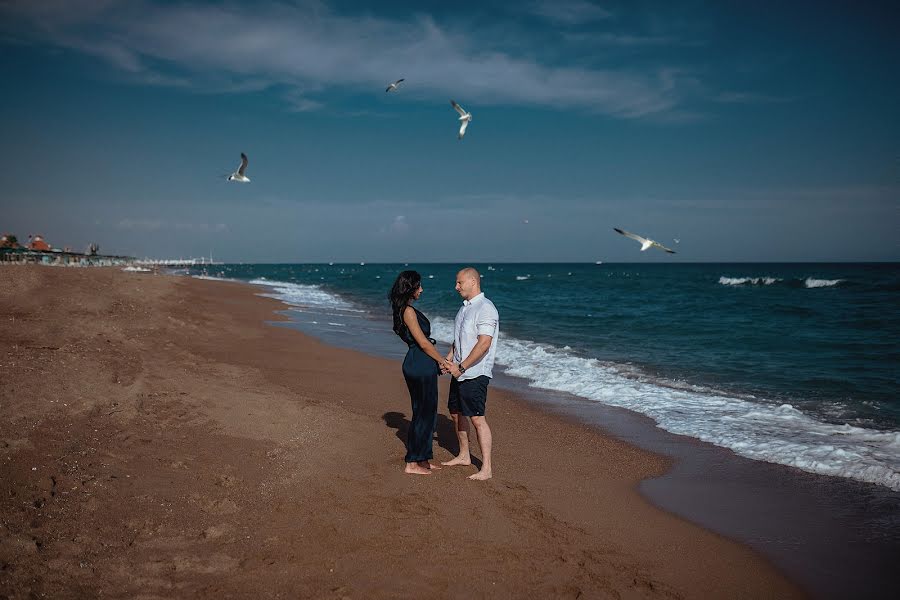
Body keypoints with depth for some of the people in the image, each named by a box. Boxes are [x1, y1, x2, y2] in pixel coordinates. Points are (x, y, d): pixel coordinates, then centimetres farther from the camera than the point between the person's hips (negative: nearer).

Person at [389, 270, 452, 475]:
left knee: (426, 412, 16)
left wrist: (438, 362, 12)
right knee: (424, 414, -1)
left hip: (420, 366, 10)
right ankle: (412, 463, 8)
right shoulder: (408, 311, -16)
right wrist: (443, 361, -5)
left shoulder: (406, 310, 14)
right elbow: (423, 343, -16)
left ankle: (423, 459, 26)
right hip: (420, 366, -10)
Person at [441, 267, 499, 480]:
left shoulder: (485, 308, -16)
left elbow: (484, 344, -23)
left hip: (475, 373, -10)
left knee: (477, 418, -10)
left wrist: (461, 367, -19)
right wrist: (449, 358, 7)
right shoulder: (464, 307, 15)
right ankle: (464, 455, 34)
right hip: (459, 372, 10)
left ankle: (486, 468, -6)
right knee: (456, 413, 18)